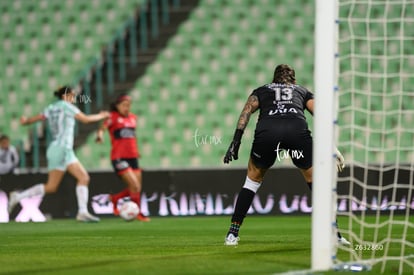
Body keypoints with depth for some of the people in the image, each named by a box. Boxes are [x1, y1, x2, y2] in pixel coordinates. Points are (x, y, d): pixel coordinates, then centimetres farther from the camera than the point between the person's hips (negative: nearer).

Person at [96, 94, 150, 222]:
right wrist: (100, 135, -41)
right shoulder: (113, 117, -5)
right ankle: (139, 214, 2)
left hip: (132, 157, 7)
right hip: (119, 158, -7)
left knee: (136, 189, 5)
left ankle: (114, 198, 29)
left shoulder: (133, 118, 14)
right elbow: (102, 128, -20)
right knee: (135, 186, -13)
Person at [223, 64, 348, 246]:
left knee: (253, 179, 22)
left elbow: (247, 111, 16)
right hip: (297, 129, 0)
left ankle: (232, 234, 18)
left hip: (266, 130, 1)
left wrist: (236, 142, 9)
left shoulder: (261, 91, 36)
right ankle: (332, 233, 11)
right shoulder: (302, 92, 36)